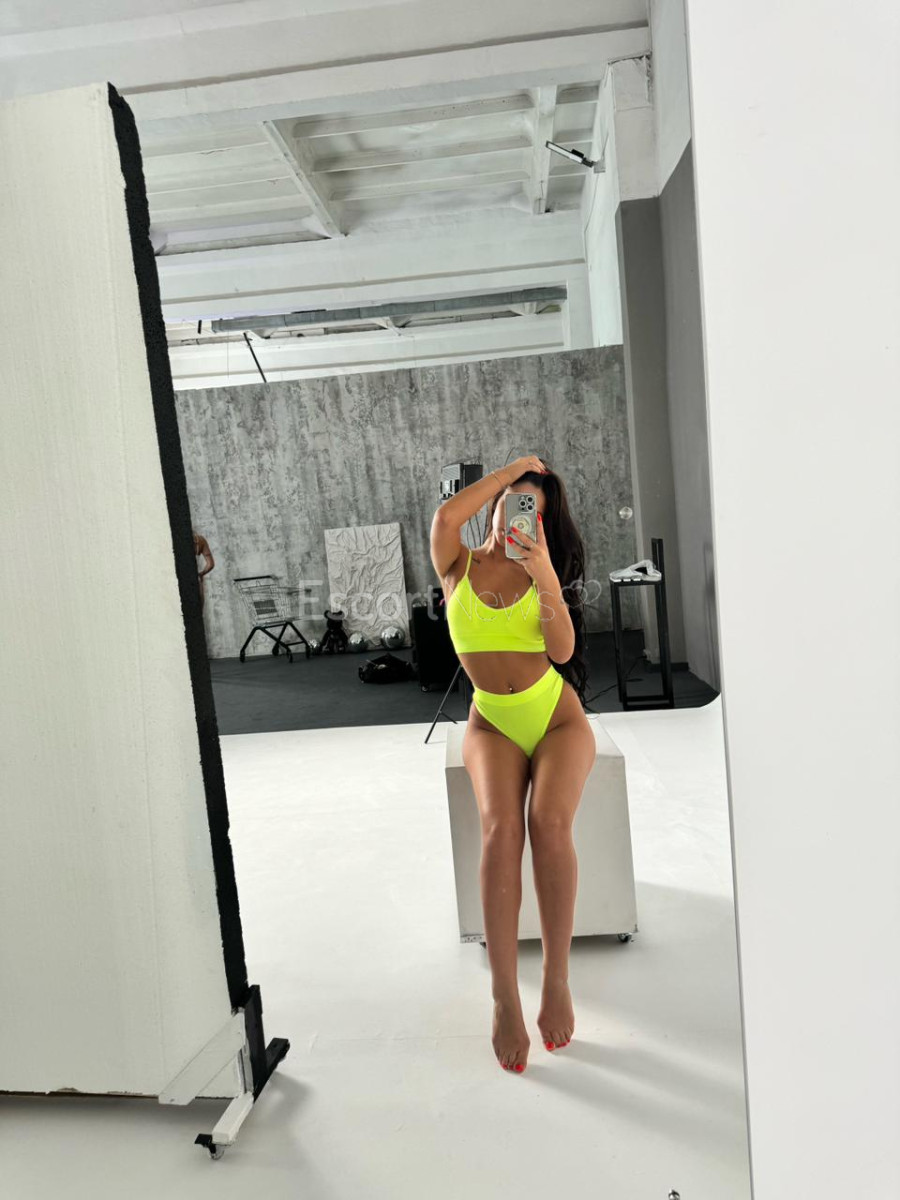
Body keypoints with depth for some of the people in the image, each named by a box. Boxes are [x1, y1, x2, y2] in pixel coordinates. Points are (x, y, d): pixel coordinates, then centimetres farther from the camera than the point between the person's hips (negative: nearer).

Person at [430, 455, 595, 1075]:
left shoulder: (543, 572, 8)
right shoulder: (459, 566, 6)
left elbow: (564, 650, -7)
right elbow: (446, 516, -18)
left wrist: (546, 576, -18)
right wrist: (513, 468, -6)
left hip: (557, 718, 1)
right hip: (492, 724, 0)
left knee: (549, 822, -27)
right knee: (501, 827, -28)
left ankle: (557, 979, -11)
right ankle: (504, 998, -20)